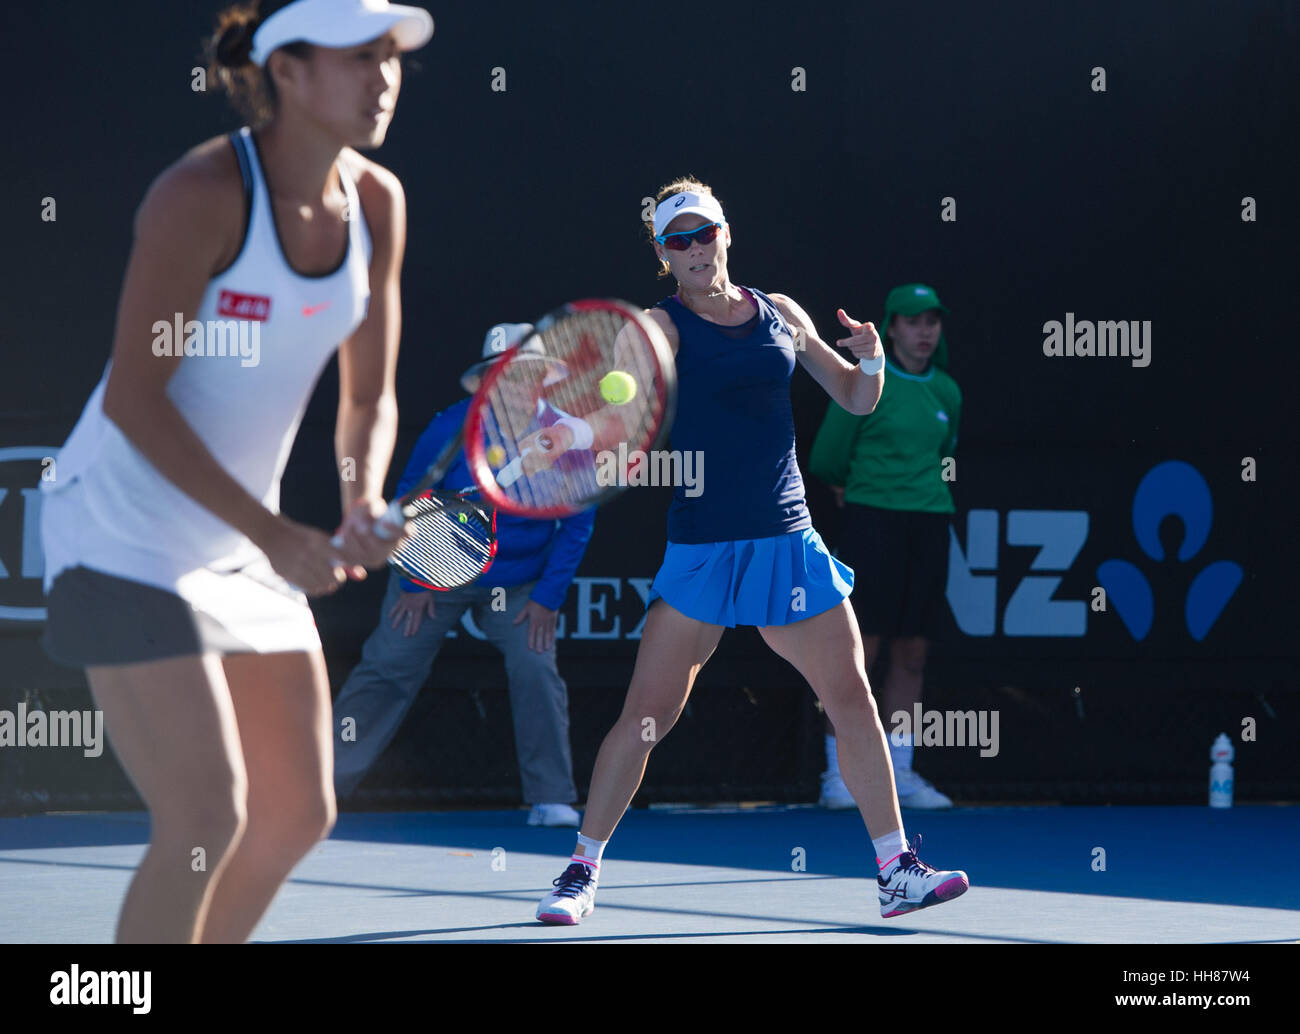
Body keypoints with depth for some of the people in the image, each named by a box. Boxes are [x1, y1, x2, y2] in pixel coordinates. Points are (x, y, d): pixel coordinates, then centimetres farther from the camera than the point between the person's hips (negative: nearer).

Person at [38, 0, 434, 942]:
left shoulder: (377, 204, 0)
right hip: (123, 535, -8)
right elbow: (133, 397, -23)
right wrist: (274, 535, -25)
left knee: (299, 811, 9)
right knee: (207, 815, -16)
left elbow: (370, 396, 8)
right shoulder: (204, 196, -21)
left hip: (238, 543, 8)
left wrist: (363, 508, -13)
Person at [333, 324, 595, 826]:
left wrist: (548, 598, -10)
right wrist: (414, 581, -6)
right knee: (386, 668, -1)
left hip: (520, 583, 0)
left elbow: (577, 523, -5)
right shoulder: (451, 428, -16)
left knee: (536, 672, -16)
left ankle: (551, 801, -7)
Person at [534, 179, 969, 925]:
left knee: (853, 700, 1)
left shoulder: (781, 314, 10)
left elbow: (856, 399, 18)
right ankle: (582, 872, 5)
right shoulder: (664, 326, -3)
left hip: (789, 541, 4)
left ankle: (897, 871, 8)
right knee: (647, 715, -6)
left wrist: (871, 360, -4)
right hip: (703, 548, -4)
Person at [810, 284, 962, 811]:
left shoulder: (947, 392, 10)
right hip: (873, 522, -5)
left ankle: (900, 774, 11)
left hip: (929, 525, 5)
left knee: (912, 652, 5)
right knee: (860, 648, -7)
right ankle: (838, 775, -3)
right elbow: (825, 458, 3)